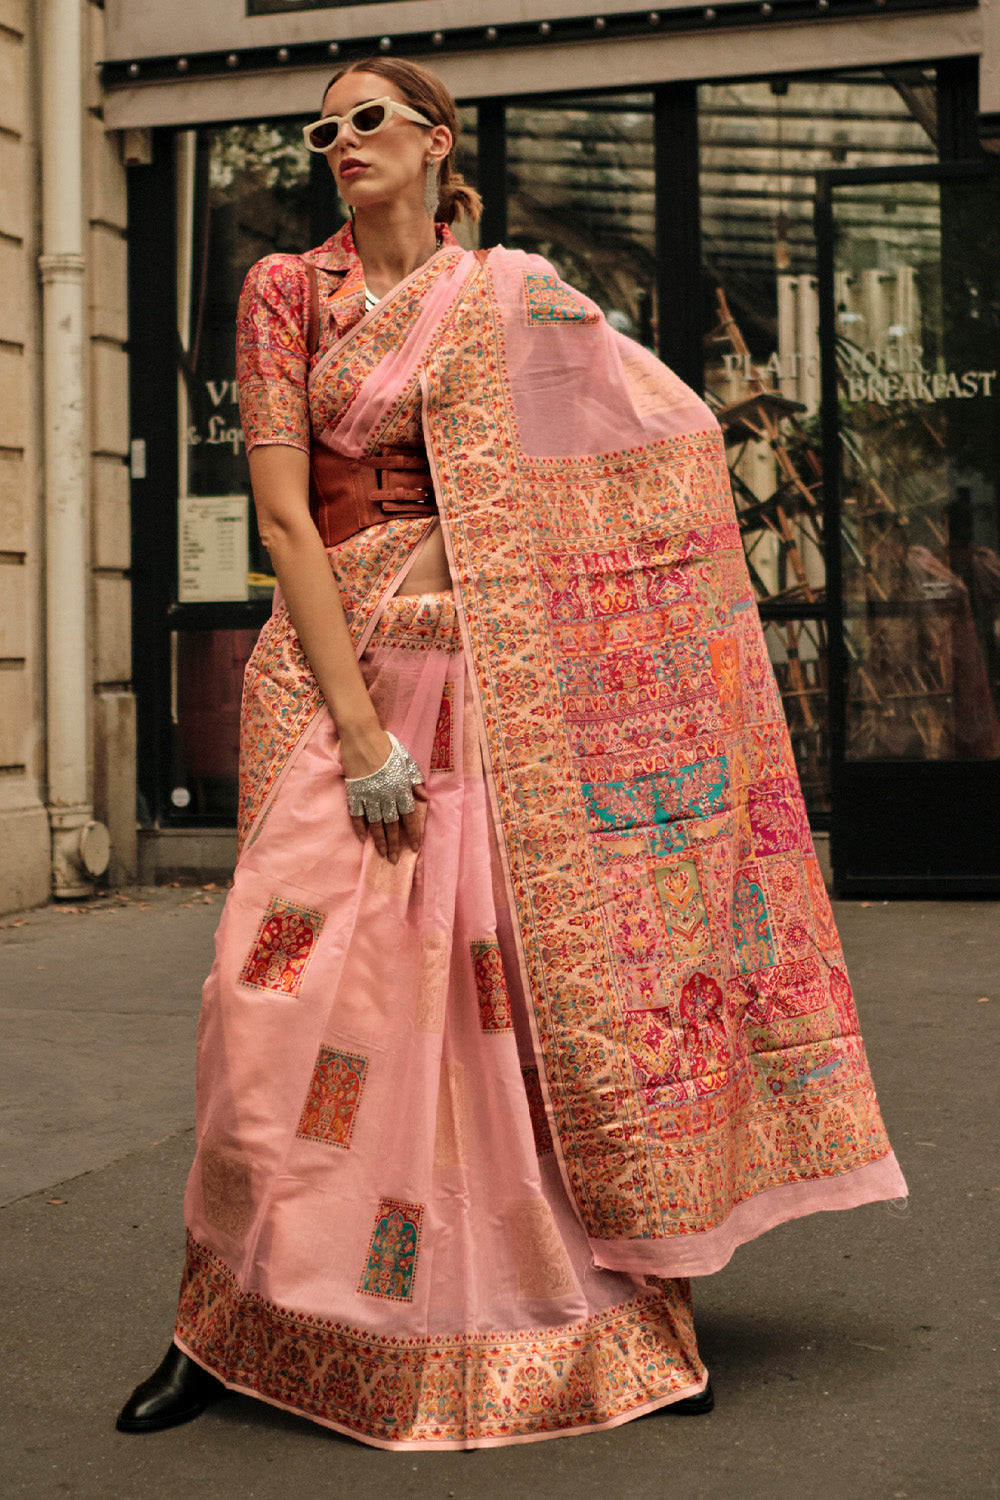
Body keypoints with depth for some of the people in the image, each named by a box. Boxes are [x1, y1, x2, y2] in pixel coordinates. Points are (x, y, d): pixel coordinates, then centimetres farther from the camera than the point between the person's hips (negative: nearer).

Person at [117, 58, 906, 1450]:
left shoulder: (513, 294, 9)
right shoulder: (287, 289, 5)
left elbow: (668, 437, 11)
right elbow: (284, 514, -4)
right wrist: (358, 726, -13)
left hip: (493, 681, 1)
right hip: (332, 664, 0)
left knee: (543, 975, -1)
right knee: (291, 984, -8)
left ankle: (620, 1316, 13)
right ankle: (228, 1320, 9)